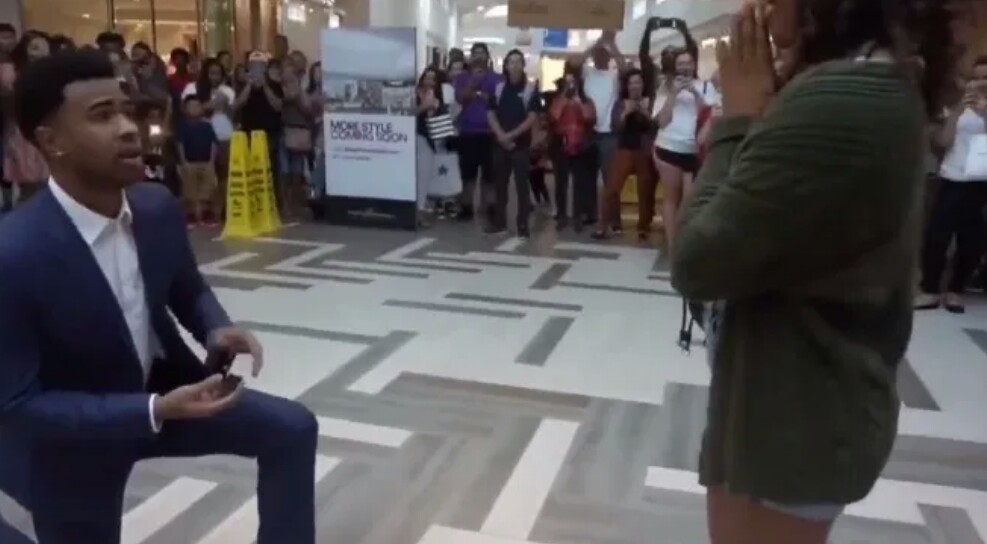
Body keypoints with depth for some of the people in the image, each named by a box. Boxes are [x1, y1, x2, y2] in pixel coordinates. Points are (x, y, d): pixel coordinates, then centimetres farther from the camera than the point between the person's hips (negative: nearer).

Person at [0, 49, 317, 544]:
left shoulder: (158, 208, -13)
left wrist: (217, 330, -17)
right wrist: (154, 412, -34)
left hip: (163, 391, 5)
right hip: (71, 436, -4)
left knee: (291, 429, -5)